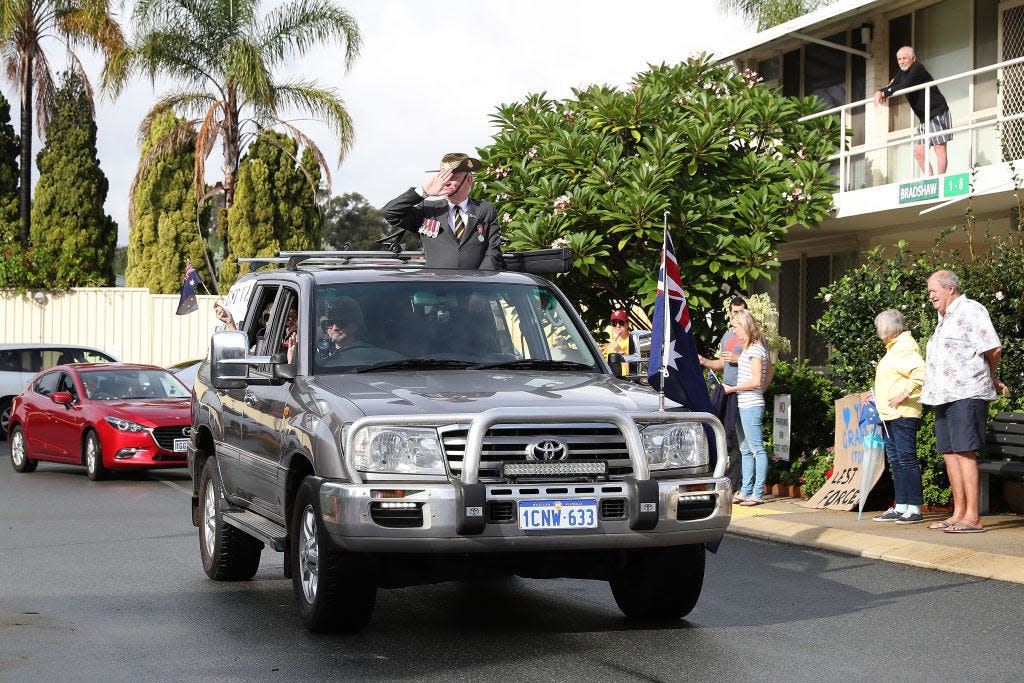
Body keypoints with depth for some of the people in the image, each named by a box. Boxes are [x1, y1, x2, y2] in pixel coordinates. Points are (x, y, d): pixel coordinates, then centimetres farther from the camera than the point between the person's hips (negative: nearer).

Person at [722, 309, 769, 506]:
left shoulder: (754, 349, -12)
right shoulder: (748, 348, 16)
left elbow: (756, 380, -19)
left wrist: (732, 389, -12)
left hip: (751, 406, -10)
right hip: (743, 405, 10)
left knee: (757, 449, -6)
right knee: (745, 450, 11)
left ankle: (758, 494, -5)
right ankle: (745, 492, 15)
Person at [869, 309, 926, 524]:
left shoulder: (905, 346, -11)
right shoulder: (893, 347, 21)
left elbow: (921, 373, -24)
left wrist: (905, 394, -25)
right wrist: (877, 394, 23)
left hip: (903, 414, -11)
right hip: (889, 415, 11)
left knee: (907, 459, -8)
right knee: (896, 460, 11)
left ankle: (914, 508, -6)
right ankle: (901, 508, 14)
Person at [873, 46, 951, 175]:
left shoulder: (917, 68, -12)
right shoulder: (901, 75, 13)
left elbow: (905, 86, -25)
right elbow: (890, 87, 4)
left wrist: (884, 93, -23)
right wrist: (880, 92, -19)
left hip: (938, 114, -9)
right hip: (925, 119, 9)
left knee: (939, 148, -13)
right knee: (919, 152, 4)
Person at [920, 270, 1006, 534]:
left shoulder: (970, 311, -8)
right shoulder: (944, 318, 22)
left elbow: (993, 349, -13)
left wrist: (989, 377, 4)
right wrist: (992, 380, 24)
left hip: (966, 394, -10)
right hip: (945, 395, 10)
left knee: (964, 452, -13)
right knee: (949, 452, 8)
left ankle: (973, 517, -14)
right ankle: (958, 513, 13)